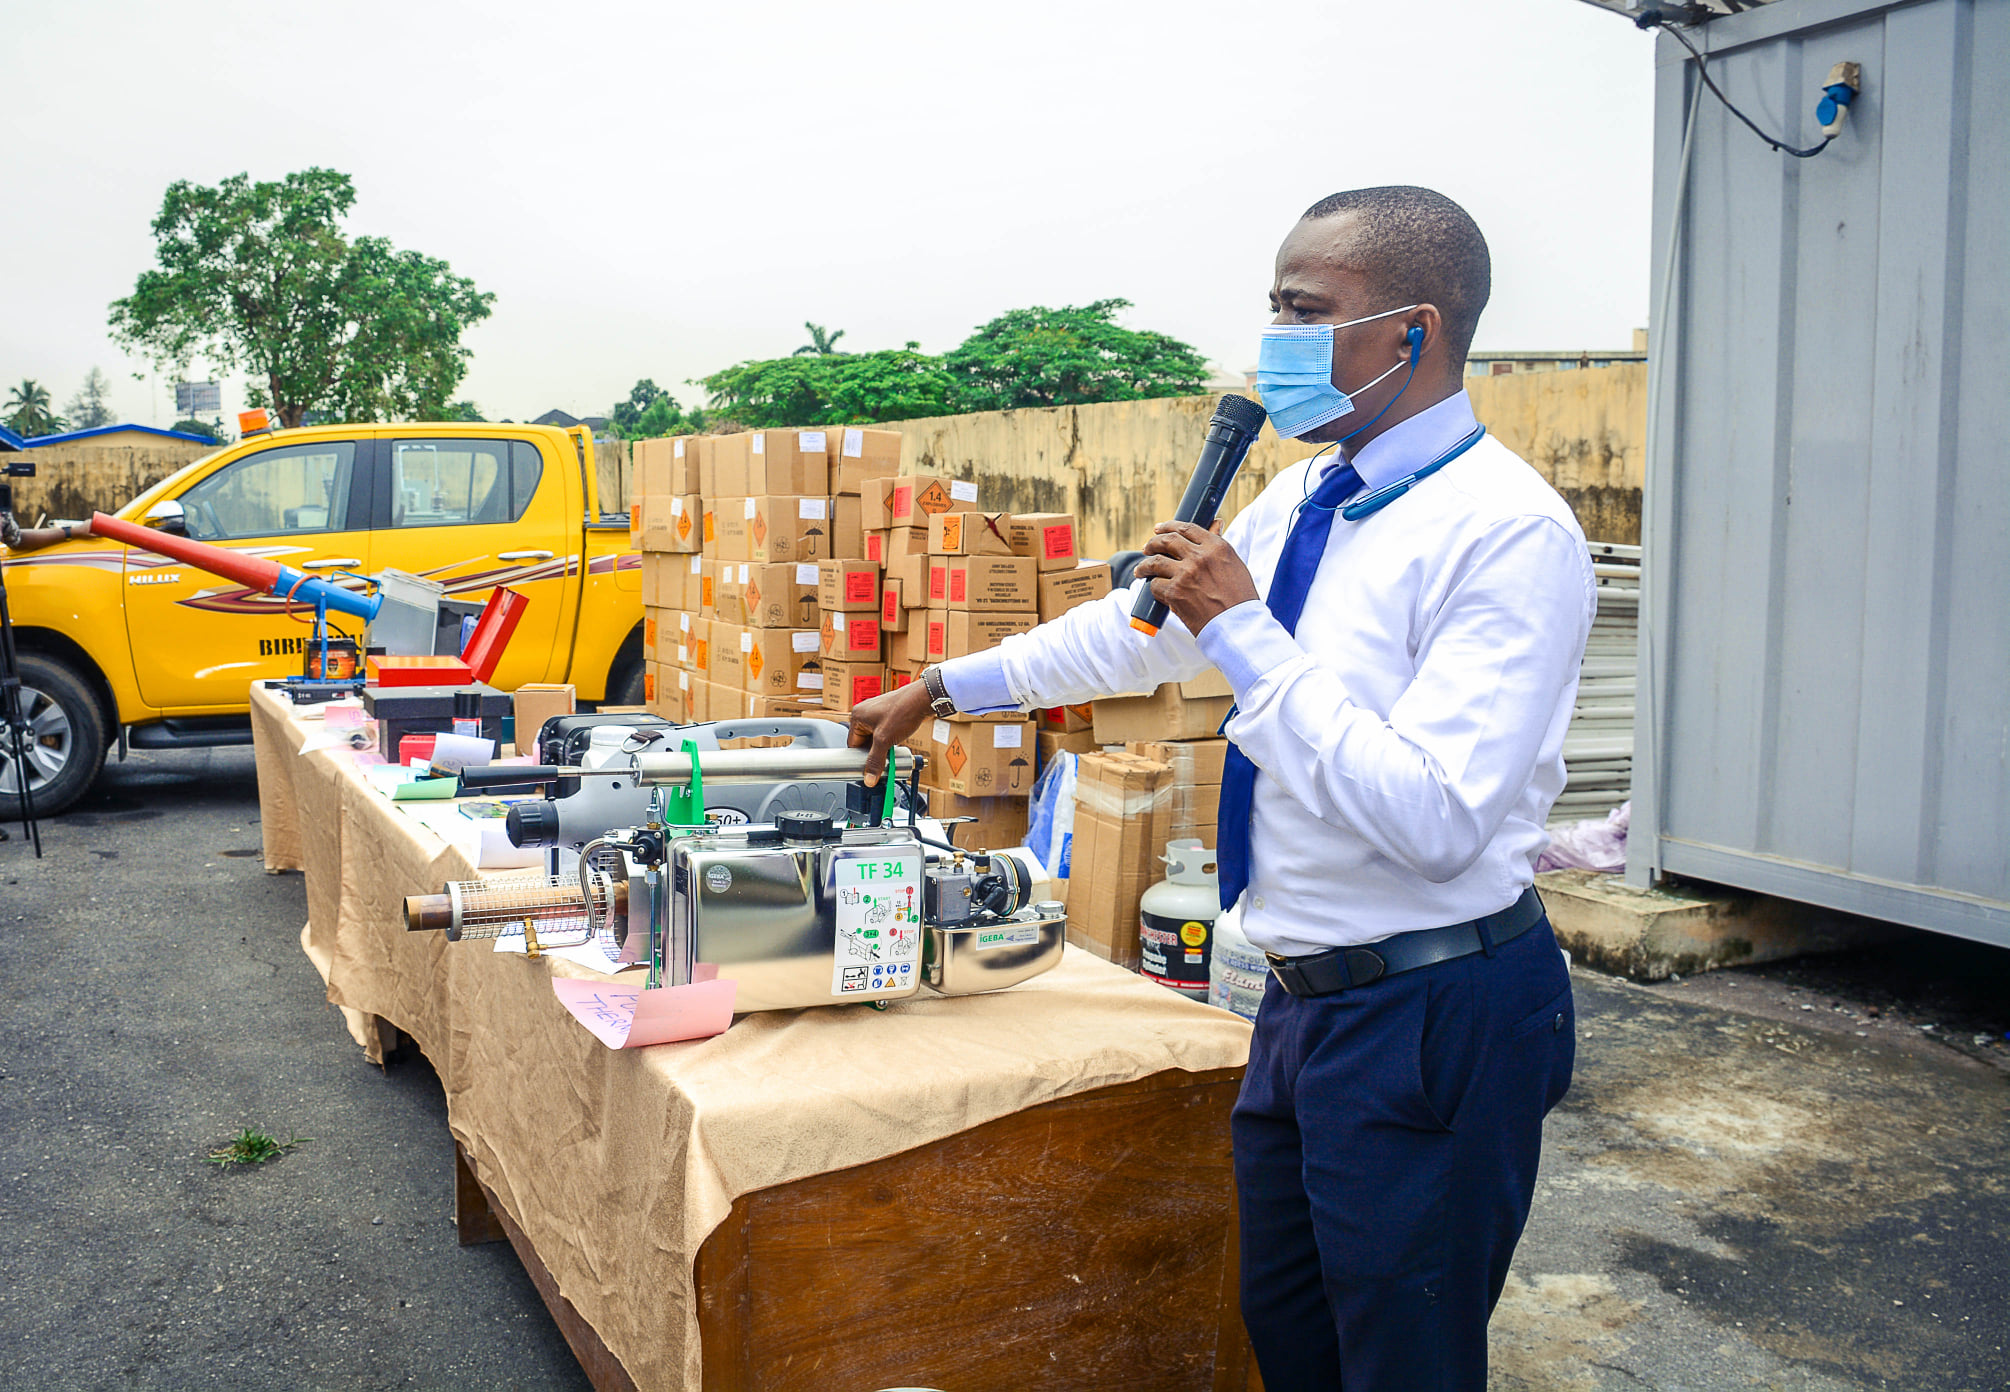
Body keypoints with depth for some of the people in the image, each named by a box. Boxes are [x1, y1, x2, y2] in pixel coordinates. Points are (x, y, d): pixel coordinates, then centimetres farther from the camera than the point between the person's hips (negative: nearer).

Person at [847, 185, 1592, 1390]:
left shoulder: (1510, 535, -21)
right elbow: (1147, 626, 19)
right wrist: (943, 689, 23)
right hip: (1307, 996, 9)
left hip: (1434, 1017, -8)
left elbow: (1432, 817, -28)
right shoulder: (1306, 498, 7)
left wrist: (1247, 633, -24)